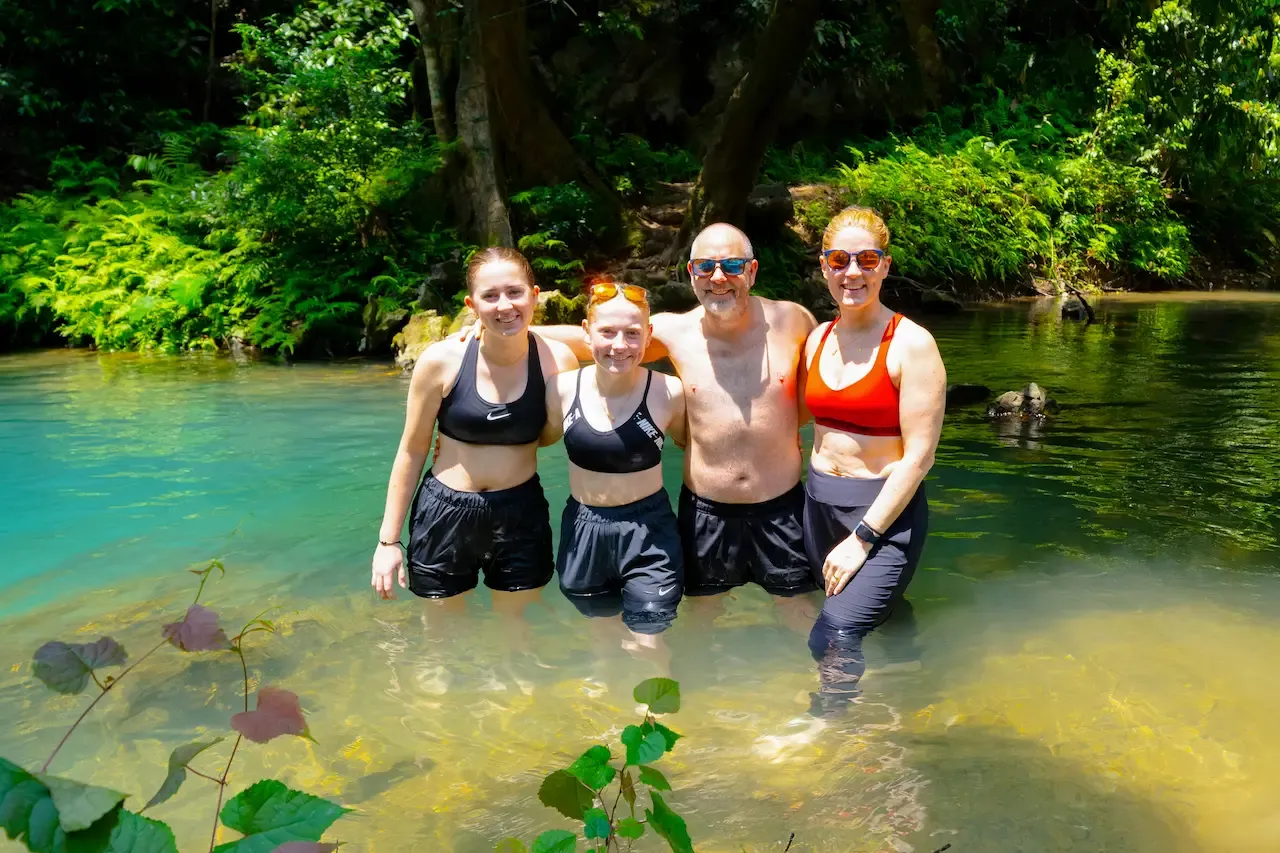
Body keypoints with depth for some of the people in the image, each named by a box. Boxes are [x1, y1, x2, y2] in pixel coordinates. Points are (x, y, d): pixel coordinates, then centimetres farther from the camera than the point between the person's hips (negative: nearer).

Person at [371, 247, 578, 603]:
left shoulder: (557, 361, -12)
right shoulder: (442, 361, -14)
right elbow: (411, 452, -3)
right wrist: (389, 540, -1)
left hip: (522, 516, 1)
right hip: (444, 516, 0)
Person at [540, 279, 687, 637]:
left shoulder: (668, 392, -16)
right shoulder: (563, 388, -11)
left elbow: (690, 443, 4)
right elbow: (544, 436, 9)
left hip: (649, 531, -3)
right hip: (584, 529, 3)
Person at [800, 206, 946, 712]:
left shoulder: (911, 345, -12)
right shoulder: (818, 340, 6)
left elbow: (918, 456, -15)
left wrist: (862, 538, -16)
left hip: (886, 512, -6)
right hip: (819, 503, 6)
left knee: (834, 639, -18)